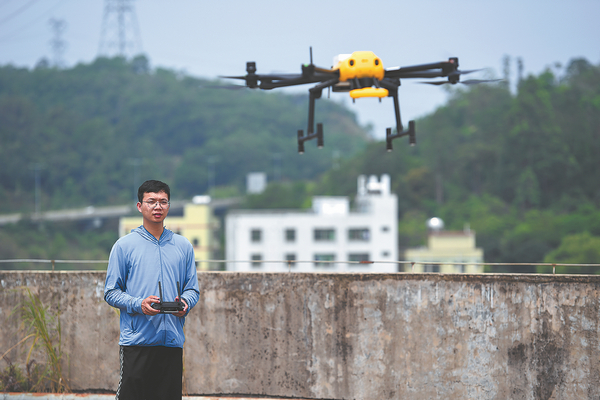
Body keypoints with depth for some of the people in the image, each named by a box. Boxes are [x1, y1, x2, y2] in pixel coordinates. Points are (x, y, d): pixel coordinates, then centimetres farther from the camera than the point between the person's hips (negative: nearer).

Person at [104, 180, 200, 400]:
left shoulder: (183, 246, 13)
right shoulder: (124, 246, 3)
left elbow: (192, 289, 16)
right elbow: (111, 292, 1)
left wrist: (185, 303, -8)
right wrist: (139, 304, -16)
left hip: (172, 340, 3)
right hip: (136, 339, -3)